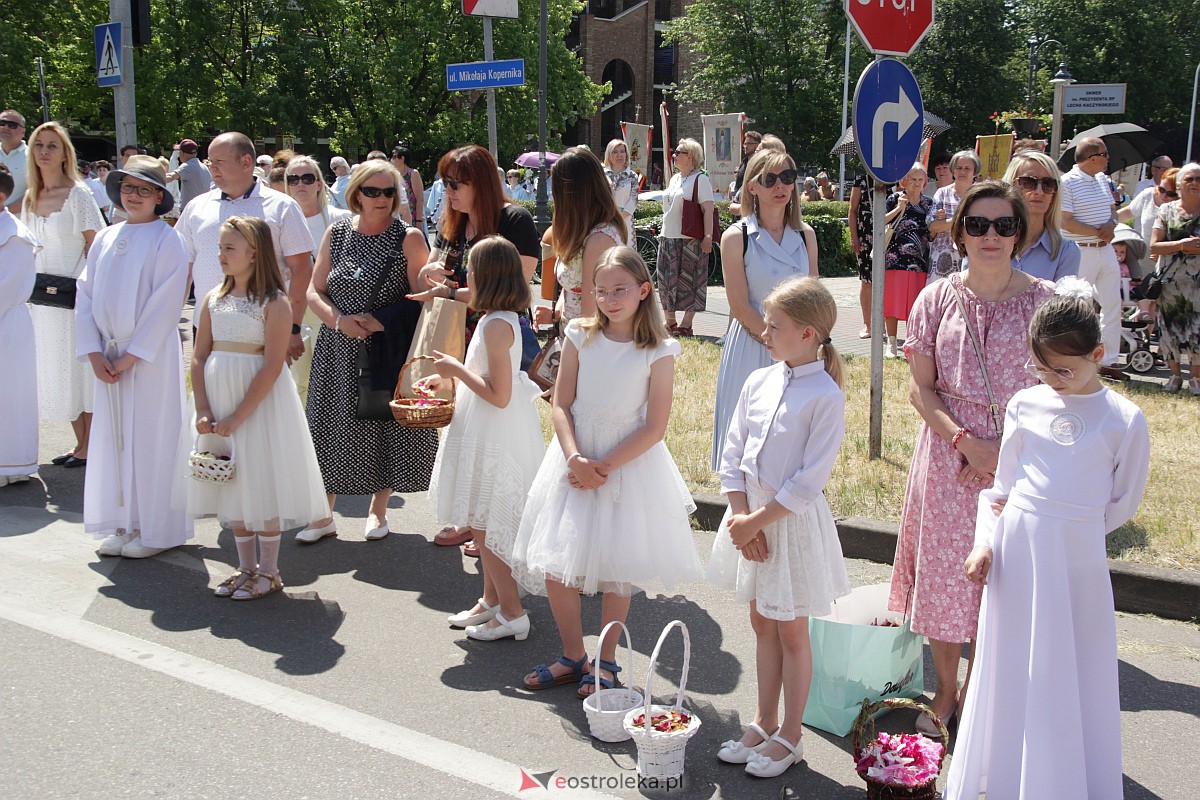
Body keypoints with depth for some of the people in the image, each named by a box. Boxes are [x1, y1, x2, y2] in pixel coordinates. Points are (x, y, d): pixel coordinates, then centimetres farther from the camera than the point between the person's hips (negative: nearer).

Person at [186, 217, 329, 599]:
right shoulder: (214, 299, 7)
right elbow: (199, 357, 5)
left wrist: (238, 416, -18)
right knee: (232, 485, 12)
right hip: (219, 400, 6)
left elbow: (272, 367, -16)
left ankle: (268, 571, 14)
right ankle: (246, 567, 25)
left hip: (260, 402, -6)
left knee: (263, 483, 0)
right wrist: (203, 410, -6)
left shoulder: (274, 303, -11)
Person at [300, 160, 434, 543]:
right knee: (333, 428, 5)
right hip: (339, 350, 3)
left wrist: (375, 321, -18)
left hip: (389, 351, -2)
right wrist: (339, 320, -12)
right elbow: (315, 291, 6)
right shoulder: (336, 233, 5)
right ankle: (324, 514, 19)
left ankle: (378, 509, 26)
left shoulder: (408, 238, -5)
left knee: (386, 427, 6)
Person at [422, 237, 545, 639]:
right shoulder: (502, 319, 8)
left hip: (493, 440, -10)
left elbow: (499, 395, -25)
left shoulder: (496, 325, -22)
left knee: (484, 527, 0)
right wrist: (447, 377, 11)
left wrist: (456, 369, -16)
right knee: (483, 524, 18)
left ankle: (512, 613, 9)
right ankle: (491, 600, 30)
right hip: (489, 436, 10)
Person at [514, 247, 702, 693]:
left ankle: (605, 663, 23)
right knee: (555, 564, 3)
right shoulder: (581, 337, -1)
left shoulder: (658, 352, -9)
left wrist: (606, 465, -17)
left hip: (630, 464, -3)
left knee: (617, 570, 5)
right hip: (576, 460, 3)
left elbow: (654, 427, -10)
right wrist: (574, 459, -16)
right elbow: (561, 405, -2)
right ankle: (573, 657, 21)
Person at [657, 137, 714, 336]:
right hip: (668, 238, 8)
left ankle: (686, 324, 3)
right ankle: (670, 322, 19)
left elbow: (708, 210, -13)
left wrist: (708, 236, -20)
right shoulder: (674, 179, 16)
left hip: (690, 240, -8)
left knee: (689, 282, -3)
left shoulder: (700, 180, -7)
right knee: (667, 280, 8)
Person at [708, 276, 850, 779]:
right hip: (750, 516, 6)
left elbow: (809, 481, -18)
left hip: (794, 521, -6)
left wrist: (758, 521, -16)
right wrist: (741, 517, -7)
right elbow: (733, 454, 3)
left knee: (790, 631, 8)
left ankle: (790, 736, 23)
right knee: (762, 623, 16)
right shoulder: (758, 382, 2)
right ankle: (764, 723, 31)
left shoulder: (825, 397, -16)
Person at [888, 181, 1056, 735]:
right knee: (943, 573, 8)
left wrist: (1008, 450, -15)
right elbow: (921, 388, 1)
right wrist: (966, 440, -13)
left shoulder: (1043, 301, -3)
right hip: (949, 454, 1)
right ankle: (945, 690, 28)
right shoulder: (937, 299, 0)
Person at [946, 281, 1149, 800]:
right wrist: (986, 541, -1)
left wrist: (1064, 529, -1)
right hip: (1013, 551, 3)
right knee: (1009, 667, 12)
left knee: (1070, 674, 5)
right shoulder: (1026, 404, 3)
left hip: (1076, 559, -3)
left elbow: (1123, 503, 2)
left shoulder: (1123, 420, -5)